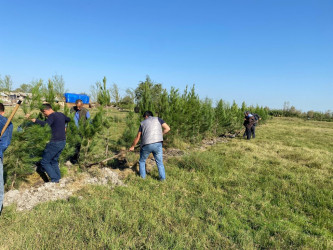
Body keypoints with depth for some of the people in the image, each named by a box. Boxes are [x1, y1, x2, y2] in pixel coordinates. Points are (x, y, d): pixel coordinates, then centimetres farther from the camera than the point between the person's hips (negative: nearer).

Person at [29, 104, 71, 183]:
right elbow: (68, 119, 32)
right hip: (63, 142, 9)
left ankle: (54, 179, 0)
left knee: (44, 161, 2)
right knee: (54, 161, 20)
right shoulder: (61, 114, 11)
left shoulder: (52, 116, -14)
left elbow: (46, 124, -34)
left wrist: (35, 120, -27)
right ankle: (58, 177, 20)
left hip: (55, 142, -9)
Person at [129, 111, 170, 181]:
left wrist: (132, 147, 29)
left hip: (146, 145, 0)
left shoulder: (143, 123, 16)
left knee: (142, 161, 21)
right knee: (159, 162, 13)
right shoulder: (158, 119, 14)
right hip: (158, 144, 0)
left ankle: (142, 177, 25)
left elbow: (138, 137, 17)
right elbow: (167, 128, 3)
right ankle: (163, 178, 9)